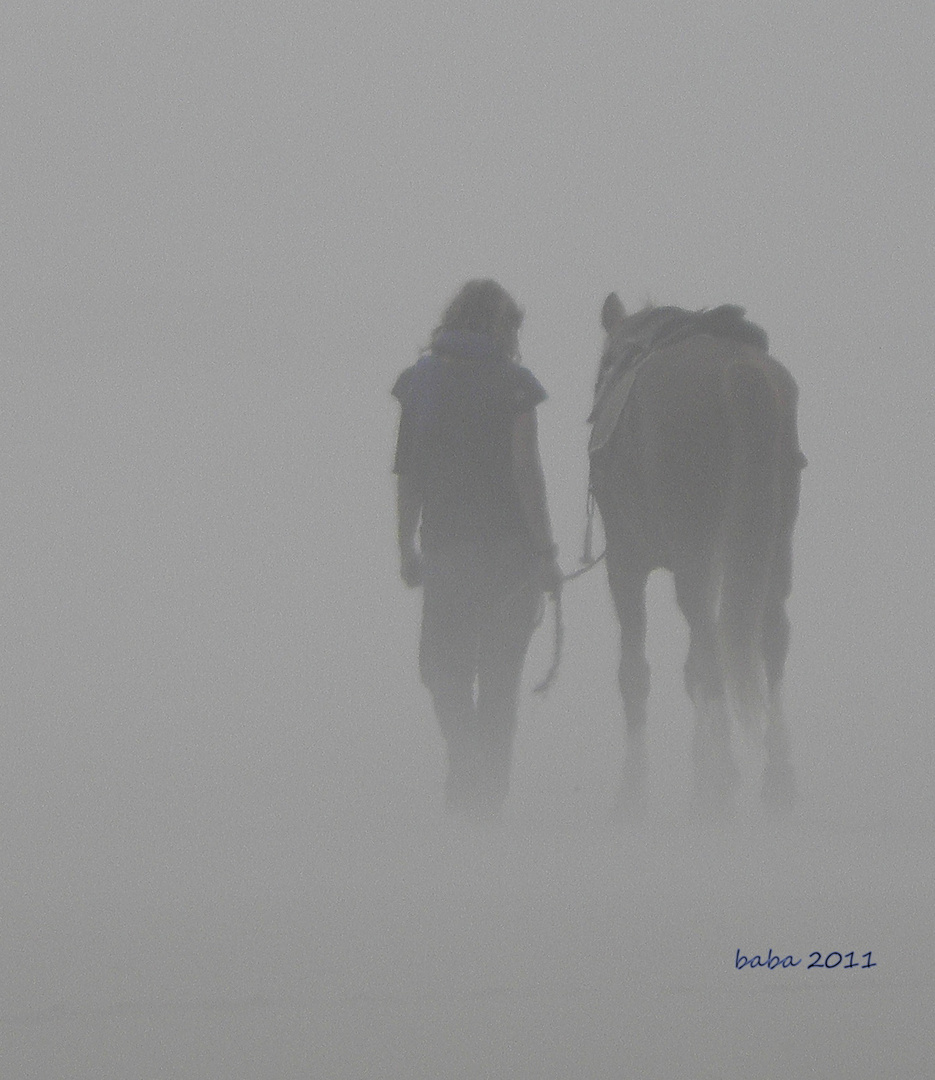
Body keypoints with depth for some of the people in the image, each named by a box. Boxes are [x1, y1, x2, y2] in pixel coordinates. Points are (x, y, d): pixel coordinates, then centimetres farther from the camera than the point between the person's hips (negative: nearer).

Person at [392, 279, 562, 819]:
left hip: (446, 547, 2)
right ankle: (489, 788, 8)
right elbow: (526, 470, -12)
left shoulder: (421, 382, 3)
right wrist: (546, 551, -8)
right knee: (500, 670, 8)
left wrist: (408, 547, 12)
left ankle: (468, 761, -10)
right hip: (511, 546, -2)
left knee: (443, 662, 12)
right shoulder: (514, 384, -7)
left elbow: (408, 471, 5)